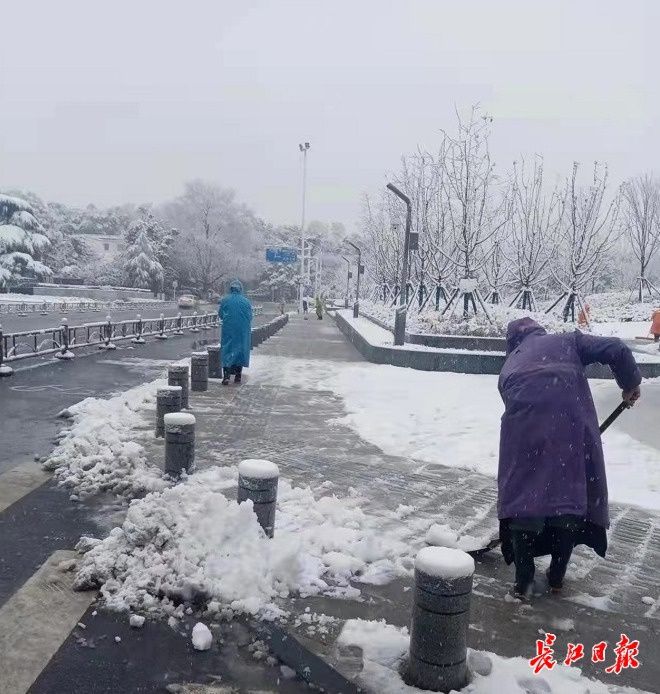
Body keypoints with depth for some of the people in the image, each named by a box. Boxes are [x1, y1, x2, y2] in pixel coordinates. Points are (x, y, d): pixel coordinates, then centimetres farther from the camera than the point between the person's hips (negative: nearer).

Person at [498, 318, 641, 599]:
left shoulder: (509, 366, 30)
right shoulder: (567, 341, 23)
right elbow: (616, 350, 10)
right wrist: (630, 383, 26)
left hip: (522, 428, 1)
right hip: (572, 423, -1)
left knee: (522, 499, 12)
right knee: (572, 498, 16)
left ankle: (523, 581, 14)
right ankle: (557, 576, 27)